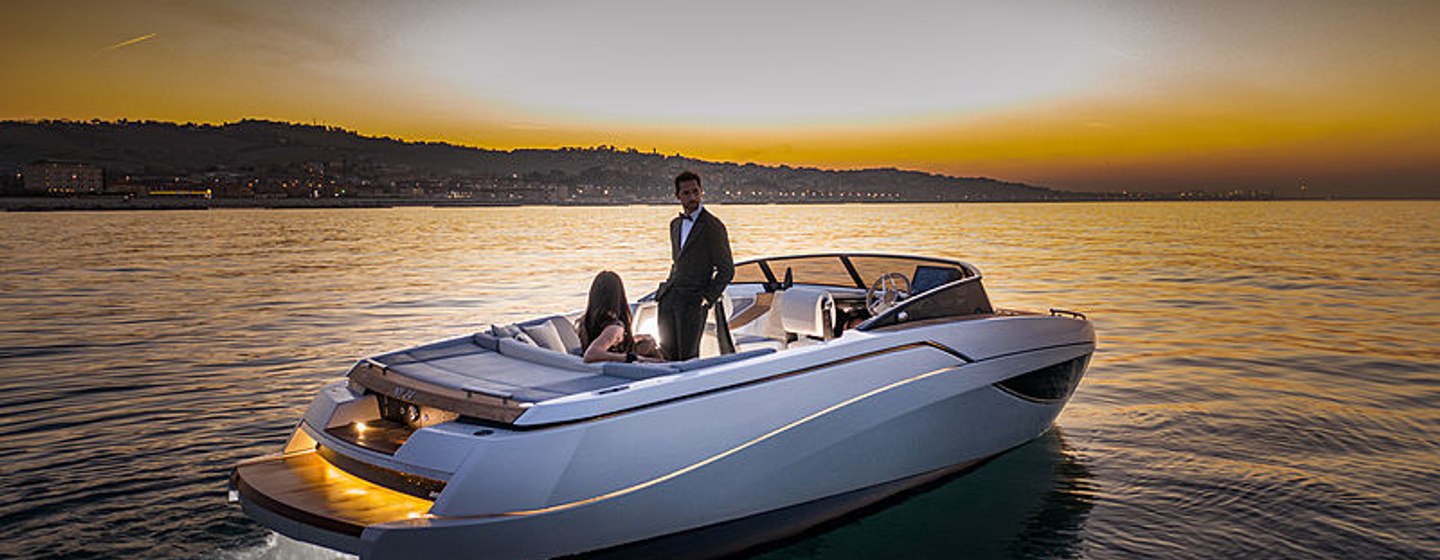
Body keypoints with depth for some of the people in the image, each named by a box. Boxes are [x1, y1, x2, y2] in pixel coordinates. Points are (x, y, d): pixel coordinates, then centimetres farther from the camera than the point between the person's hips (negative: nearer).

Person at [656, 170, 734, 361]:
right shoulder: (675, 224, 16)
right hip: (668, 298, 7)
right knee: (667, 355, 7)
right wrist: (666, 289, 14)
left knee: (687, 357, -6)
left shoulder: (713, 226, -6)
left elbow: (726, 269, -5)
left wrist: (708, 298, -11)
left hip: (692, 301, -7)